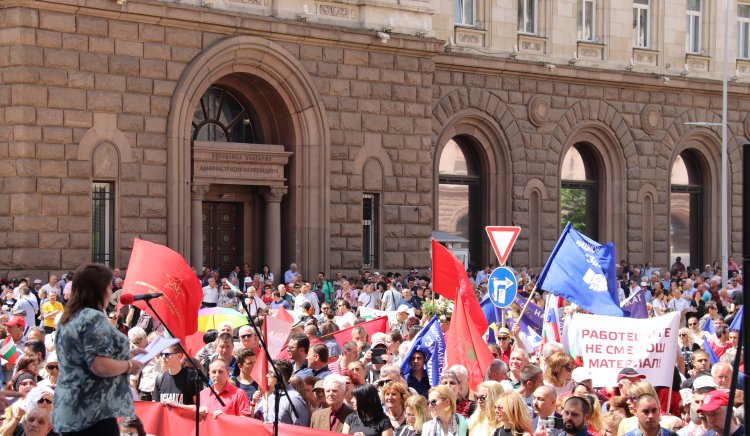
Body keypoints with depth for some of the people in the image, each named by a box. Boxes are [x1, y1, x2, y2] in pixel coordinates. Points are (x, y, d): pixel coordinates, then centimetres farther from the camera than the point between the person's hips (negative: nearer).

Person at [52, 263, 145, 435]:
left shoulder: (69, 319, 15)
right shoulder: (93, 318, -14)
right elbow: (100, 366, -23)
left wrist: (126, 354, 22)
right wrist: (129, 365, -7)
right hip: (92, 413, -10)